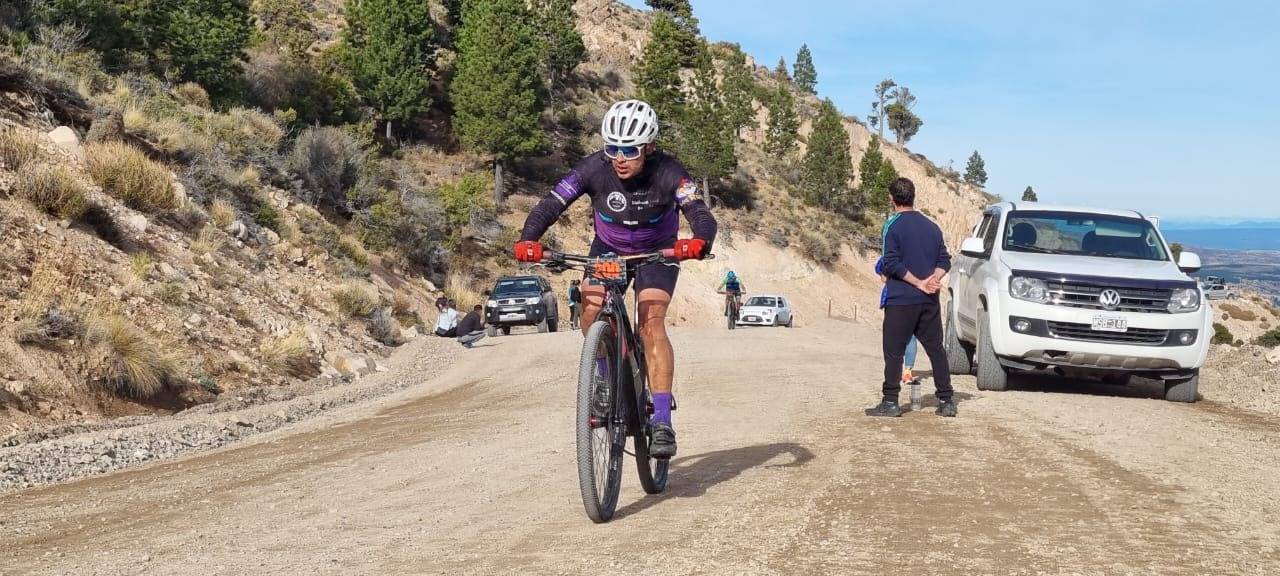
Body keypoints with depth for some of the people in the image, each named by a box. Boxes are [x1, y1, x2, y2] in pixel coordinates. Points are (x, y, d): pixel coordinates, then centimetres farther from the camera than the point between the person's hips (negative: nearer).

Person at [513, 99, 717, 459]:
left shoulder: (668, 173, -29)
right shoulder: (594, 168, -25)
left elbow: (702, 216, -39)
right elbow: (550, 205, -28)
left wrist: (698, 243, -62)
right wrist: (528, 240, -46)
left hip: (657, 252, -2)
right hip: (608, 249, 2)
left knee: (651, 322, -23)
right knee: (590, 309, -23)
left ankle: (662, 422, -22)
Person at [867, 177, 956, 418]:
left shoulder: (894, 227, -8)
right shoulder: (932, 227, 12)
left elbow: (892, 264, -15)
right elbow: (944, 261, 8)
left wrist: (919, 283, -12)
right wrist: (932, 279, -7)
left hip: (901, 300, -5)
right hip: (929, 300, 5)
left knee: (894, 352, 0)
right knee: (936, 349, 10)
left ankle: (890, 402, -1)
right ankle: (947, 401, 11)